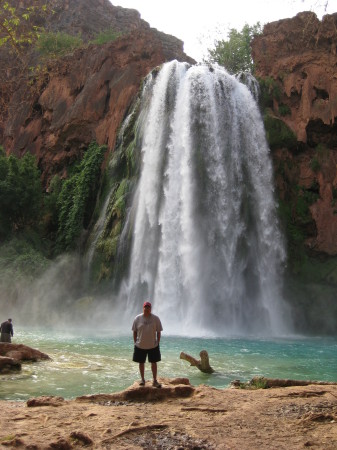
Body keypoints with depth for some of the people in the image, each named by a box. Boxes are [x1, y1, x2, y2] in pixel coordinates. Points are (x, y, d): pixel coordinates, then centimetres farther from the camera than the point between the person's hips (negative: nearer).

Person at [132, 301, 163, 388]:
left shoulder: (156, 318, -6)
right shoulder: (137, 318, -5)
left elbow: (158, 332, 0)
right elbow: (134, 331, 2)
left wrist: (157, 342, -4)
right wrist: (135, 342, -1)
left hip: (153, 345, 0)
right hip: (140, 345, 0)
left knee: (154, 362, 8)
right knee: (141, 363, 12)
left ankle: (155, 381, 20)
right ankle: (142, 379, 29)